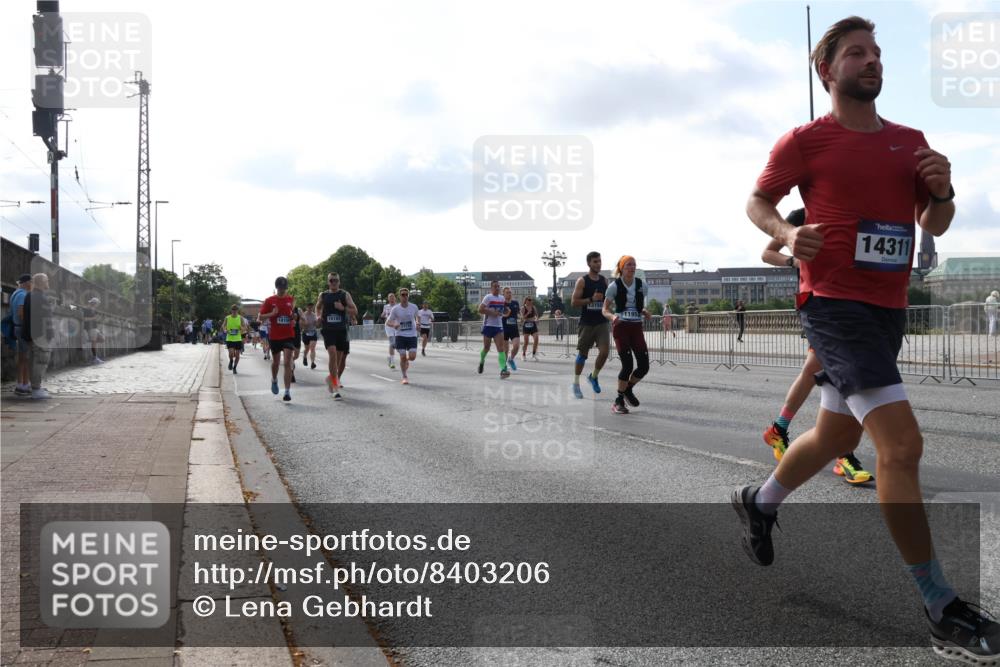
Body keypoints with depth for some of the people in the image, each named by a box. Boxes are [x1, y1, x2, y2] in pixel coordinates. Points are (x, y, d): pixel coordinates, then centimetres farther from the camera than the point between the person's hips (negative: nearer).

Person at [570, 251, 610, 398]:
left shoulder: (604, 280, 8)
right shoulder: (582, 281, -6)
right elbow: (574, 302, -12)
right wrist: (591, 299, -21)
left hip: (602, 322, 3)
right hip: (586, 323, -3)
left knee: (604, 351, -11)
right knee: (582, 354, 5)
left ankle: (593, 376, 14)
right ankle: (576, 384, 20)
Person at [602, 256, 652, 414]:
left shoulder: (641, 285, 7)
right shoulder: (614, 286, -4)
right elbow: (604, 310, 0)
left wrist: (646, 313, -3)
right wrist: (612, 316, -22)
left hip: (636, 327, 4)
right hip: (621, 327, -4)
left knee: (644, 365, -5)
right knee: (628, 365, -14)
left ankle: (628, 389, 24)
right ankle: (618, 401, 3)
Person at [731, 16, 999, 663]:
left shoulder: (911, 140, 13)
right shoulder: (805, 140, -3)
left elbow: (935, 224, 17)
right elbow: (758, 202, 5)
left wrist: (942, 190, -4)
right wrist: (787, 233, -15)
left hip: (888, 309, 7)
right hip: (835, 304, -7)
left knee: (835, 436, 20)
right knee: (903, 443, -17)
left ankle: (759, 501, 45)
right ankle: (941, 609, -9)